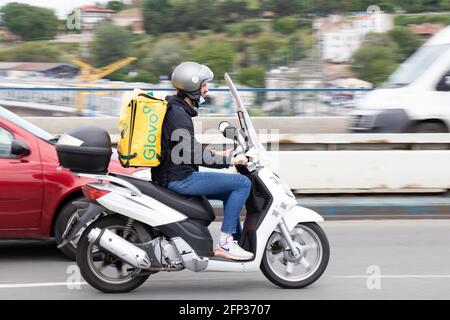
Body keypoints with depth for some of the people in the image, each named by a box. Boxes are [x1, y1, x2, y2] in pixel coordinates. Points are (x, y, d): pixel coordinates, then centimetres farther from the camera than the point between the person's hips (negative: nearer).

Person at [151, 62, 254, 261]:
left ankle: (234, 241, 19)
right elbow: (193, 153, -23)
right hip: (180, 179, -11)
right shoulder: (177, 114, -18)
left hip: (176, 176, 11)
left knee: (231, 190, 21)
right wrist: (228, 161, -16)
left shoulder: (176, 108, 15)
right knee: (243, 183, -12)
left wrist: (216, 154, 22)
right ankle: (225, 241, -10)